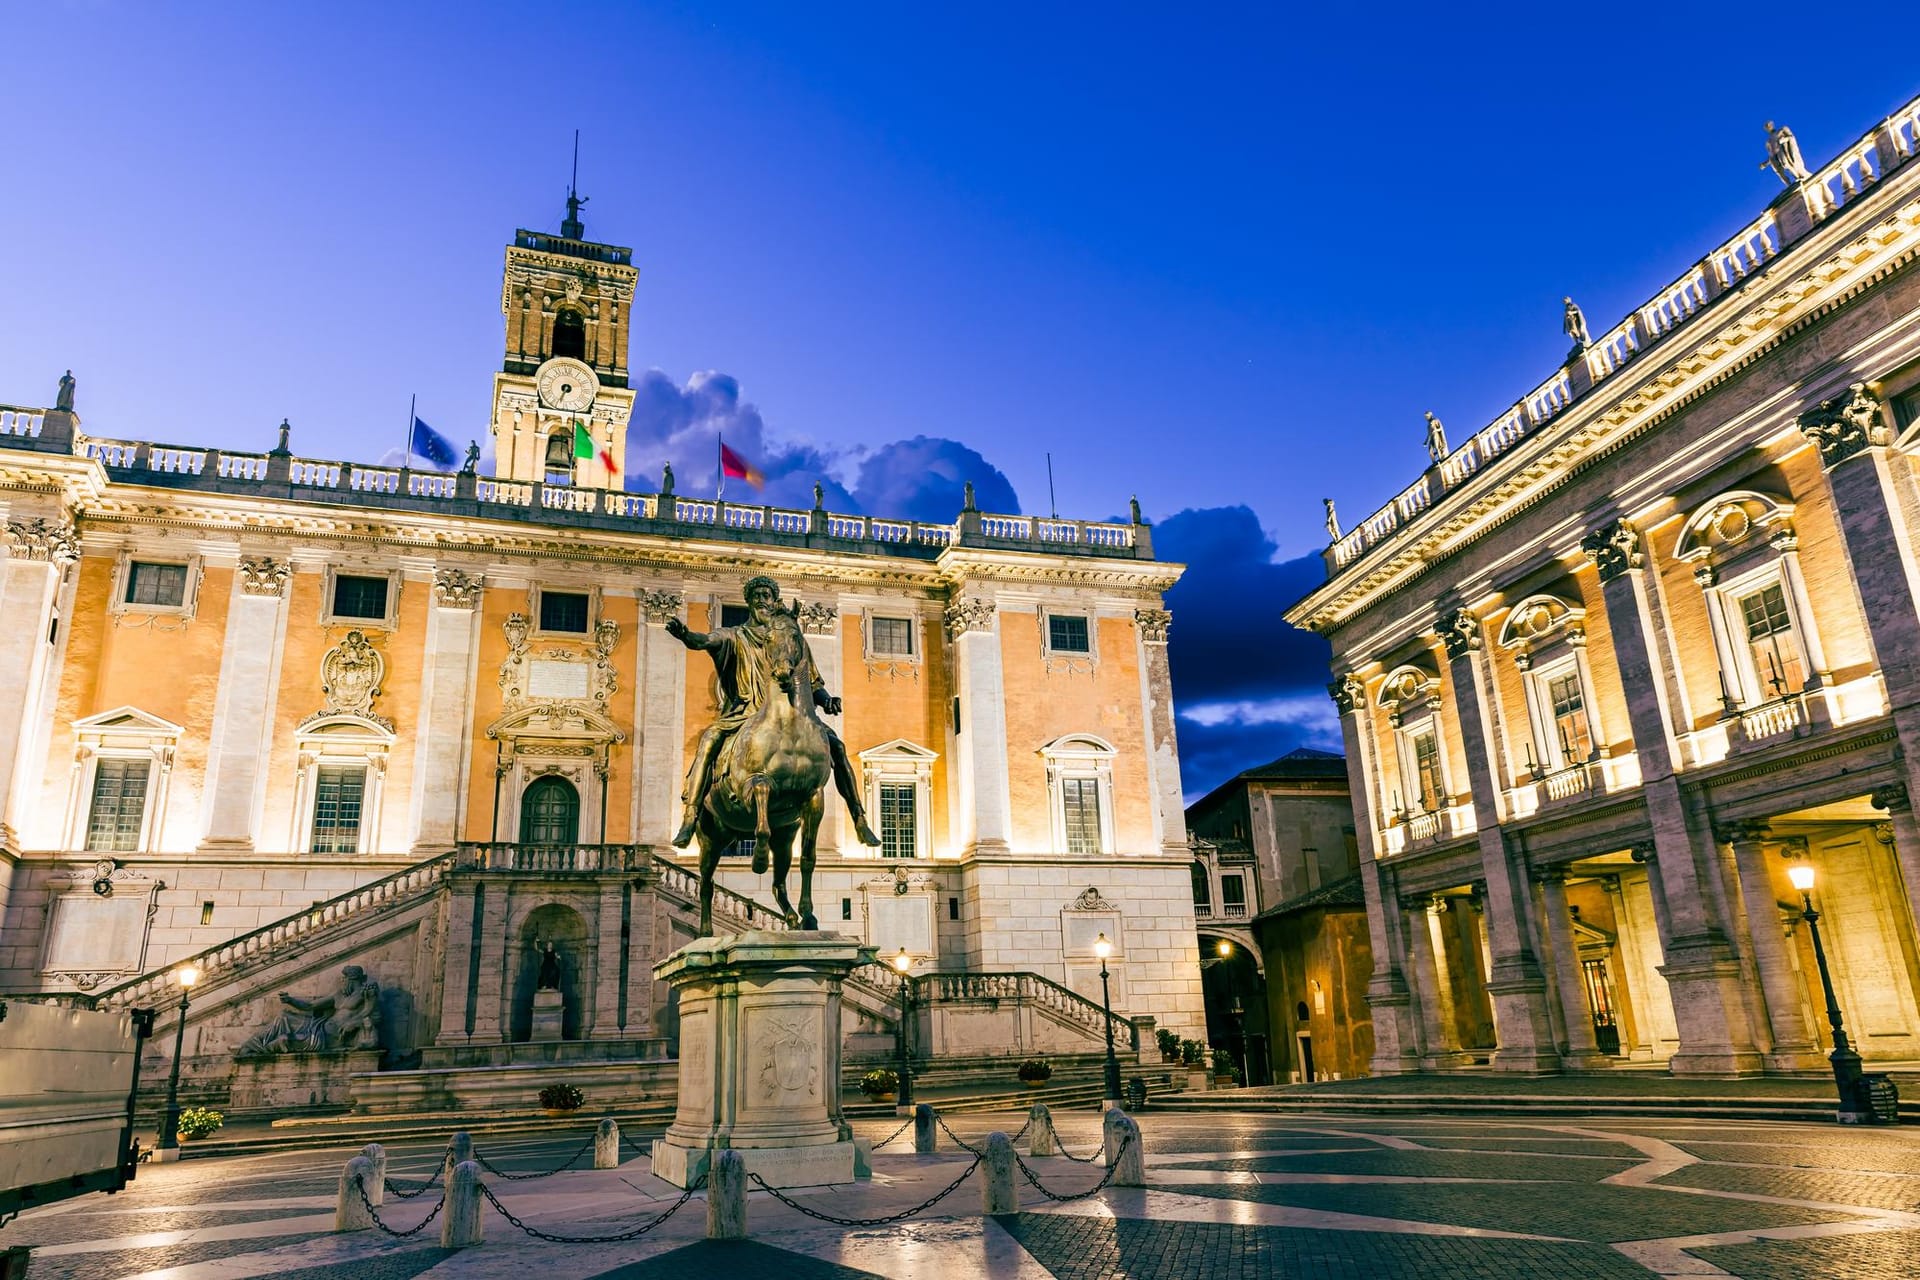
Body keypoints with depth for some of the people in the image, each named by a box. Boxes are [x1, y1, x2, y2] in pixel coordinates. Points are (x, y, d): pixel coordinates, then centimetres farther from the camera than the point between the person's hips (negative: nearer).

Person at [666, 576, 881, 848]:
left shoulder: (794, 639, 17)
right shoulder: (735, 637, 11)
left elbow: (813, 684, 18)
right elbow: (707, 640, -11)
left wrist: (827, 701, -4)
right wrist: (686, 635, -33)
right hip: (746, 712, -1)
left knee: (835, 744, -18)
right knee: (710, 738, -30)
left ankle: (859, 820, -8)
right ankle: (689, 819, -28)